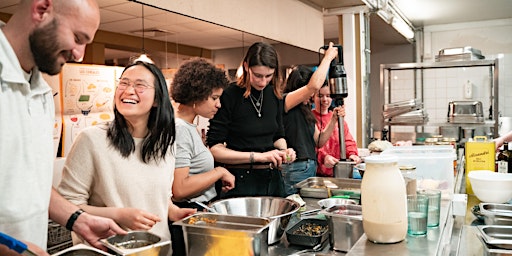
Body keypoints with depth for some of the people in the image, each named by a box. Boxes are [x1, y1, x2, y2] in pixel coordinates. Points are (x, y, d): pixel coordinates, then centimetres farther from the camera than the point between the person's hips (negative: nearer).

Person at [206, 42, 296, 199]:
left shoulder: (274, 95, 4)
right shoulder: (230, 96, -14)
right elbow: (214, 149, -17)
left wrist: (284, 151, -4)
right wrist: (258, 156, -21)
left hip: (272, 178, 6)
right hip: (241, 181, -6)